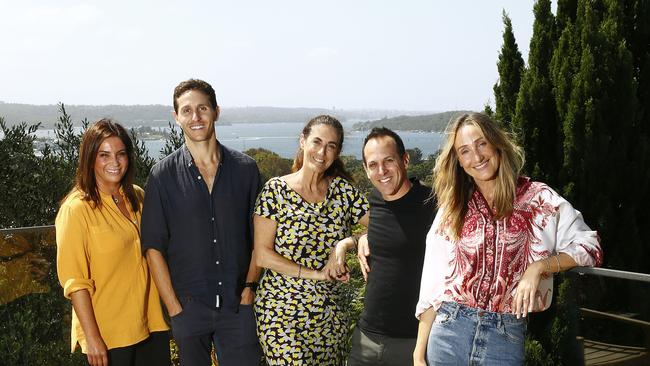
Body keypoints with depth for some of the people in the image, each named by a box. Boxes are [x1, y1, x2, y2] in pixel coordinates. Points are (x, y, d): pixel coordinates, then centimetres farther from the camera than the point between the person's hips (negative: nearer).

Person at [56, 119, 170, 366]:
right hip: (107, 336, -5)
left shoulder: (137, 198, 6)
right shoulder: (76, 209, -12)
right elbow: (74, 281, -13)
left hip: (151, 326, 6)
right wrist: (92, 337, -16)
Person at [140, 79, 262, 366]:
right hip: (189, 306, -1)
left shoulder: (245, 168, 2)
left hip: (238, 305, 1)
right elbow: (153, 247, -2)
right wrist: (175, 309, -6)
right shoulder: (163, 175, -2)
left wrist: (250, 287, -2)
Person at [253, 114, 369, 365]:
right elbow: (262, 255, -10)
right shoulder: (275, 190, -7)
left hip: (330, 313, 4)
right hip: (282, 312, -3)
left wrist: (347, 244, -16)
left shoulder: (342, 190, 3)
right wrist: (315, 274, -14)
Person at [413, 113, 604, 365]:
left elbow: (589, 246, 1)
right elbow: (432, 282, 5)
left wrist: (539, 266, -14)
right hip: (449, 330, 1)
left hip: (507, 337, -1)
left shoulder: (538, 198, 0)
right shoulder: (451, 209, 6)